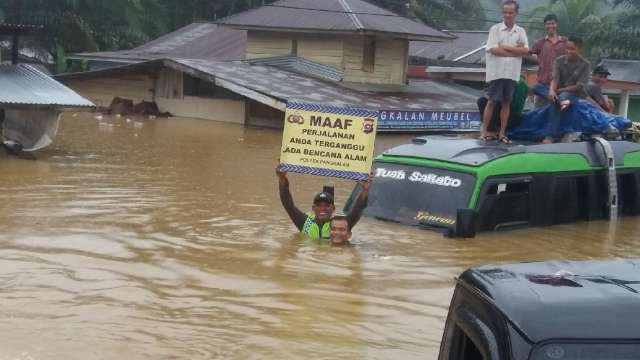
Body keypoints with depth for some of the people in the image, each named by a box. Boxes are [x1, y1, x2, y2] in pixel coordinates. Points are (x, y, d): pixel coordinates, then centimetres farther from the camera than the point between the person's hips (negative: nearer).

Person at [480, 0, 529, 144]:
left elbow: (525, 50, -4)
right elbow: (494, 50, -12)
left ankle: (502, 133, 13)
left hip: (512, 73, 3)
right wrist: (515, 50, -10)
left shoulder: (521, 31, 8)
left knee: (506, 103, 7)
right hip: (496, 72, -3)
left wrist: (505, 47, -11)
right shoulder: (495, 29, -1)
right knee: (492, 102, -1)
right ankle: (483, 131, 4)